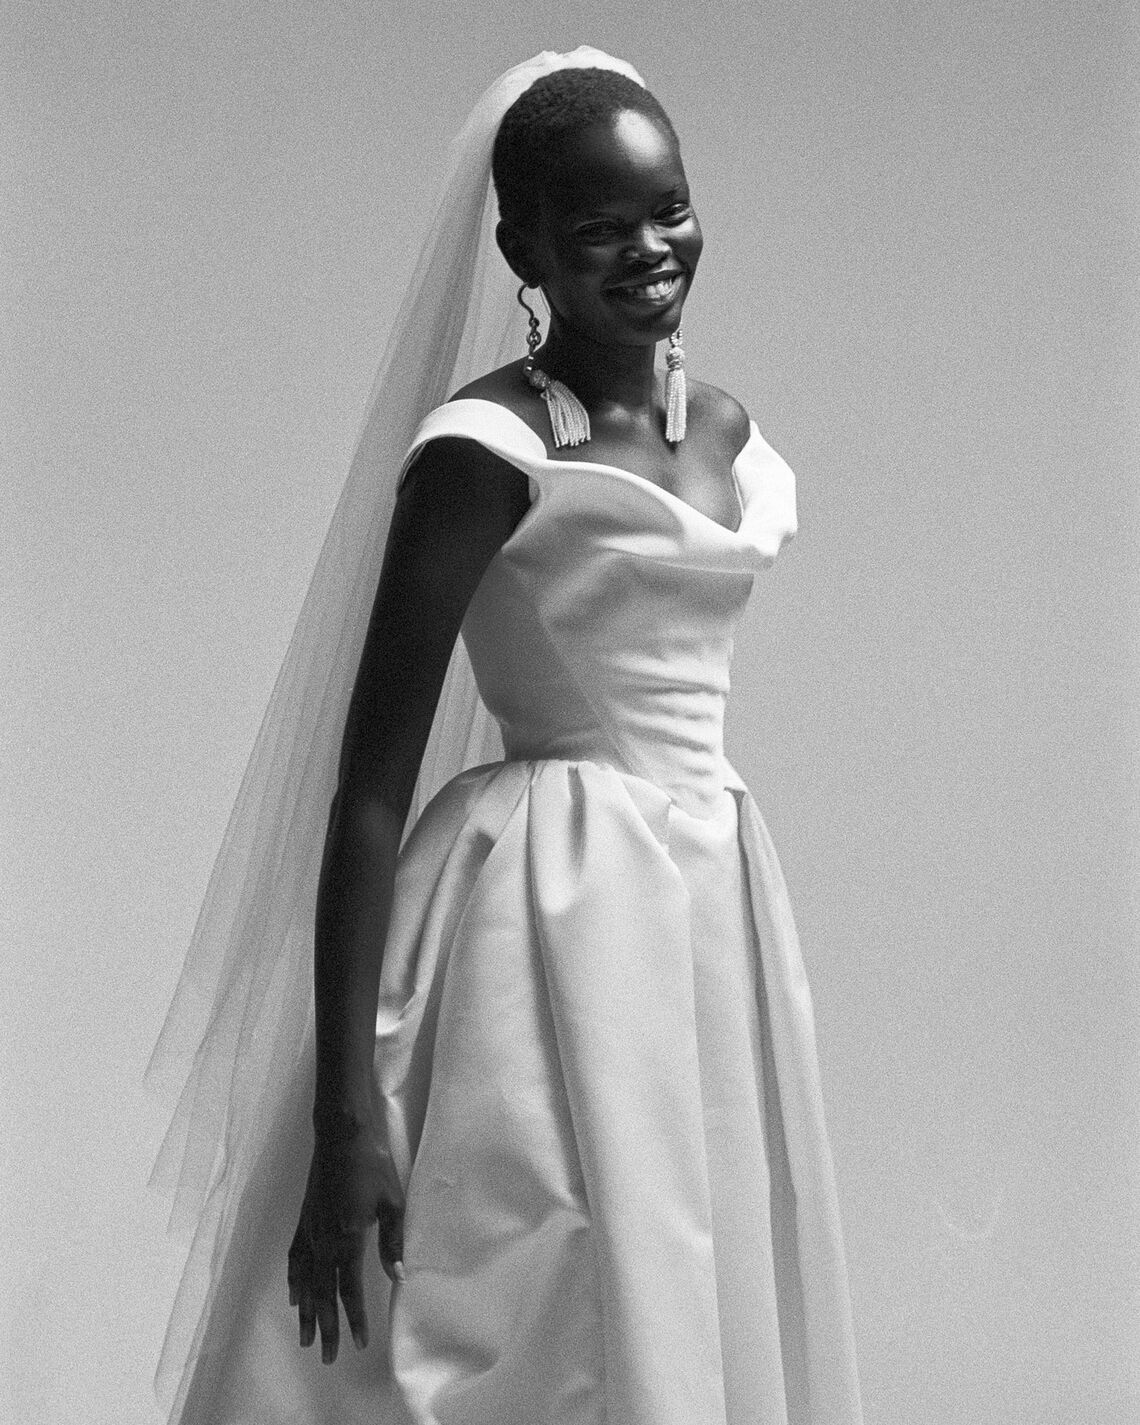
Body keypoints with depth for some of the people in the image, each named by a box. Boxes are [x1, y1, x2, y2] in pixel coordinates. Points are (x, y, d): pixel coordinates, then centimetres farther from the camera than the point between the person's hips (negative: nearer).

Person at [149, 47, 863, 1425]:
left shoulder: (722, 427, 9)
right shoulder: (487, 448, -12)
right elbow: (373, 780, -15)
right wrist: (348, 1111, -20)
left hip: (712, 905, 7)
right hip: (551, 917, -7)